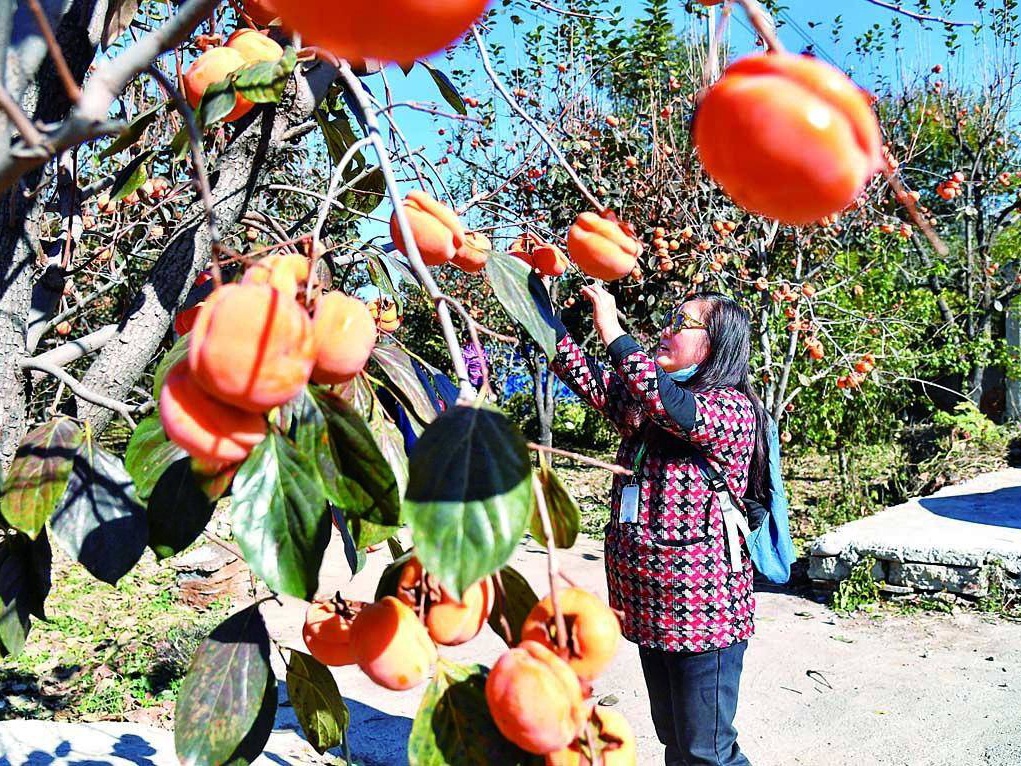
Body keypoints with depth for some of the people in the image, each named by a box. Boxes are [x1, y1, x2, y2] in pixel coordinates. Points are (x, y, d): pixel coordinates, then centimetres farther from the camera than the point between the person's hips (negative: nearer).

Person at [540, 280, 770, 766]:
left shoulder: (732, 408, -13)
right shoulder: (644, 403, 12)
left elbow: (675, 407, -32)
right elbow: (590, 381, 4)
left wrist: (613, 333, -26)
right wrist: (545, 313, -2)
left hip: (703, 605, -8)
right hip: (649, 602, 8)